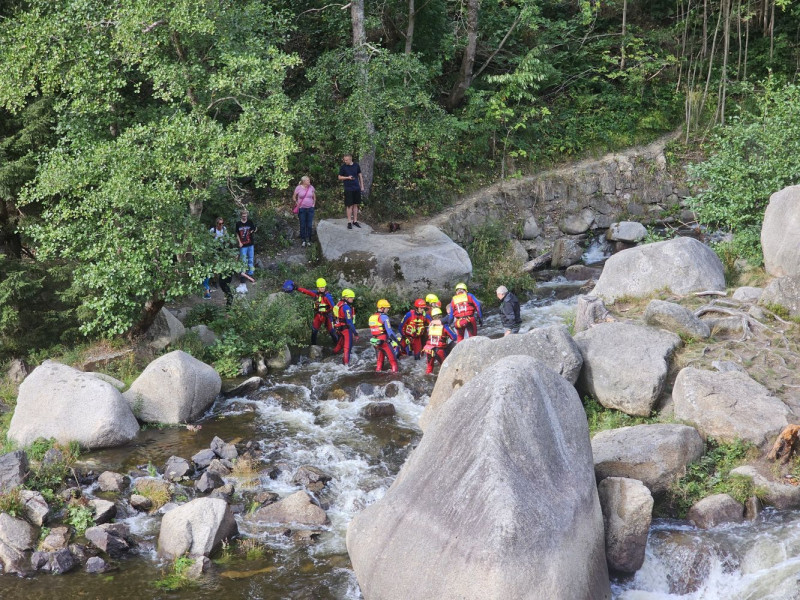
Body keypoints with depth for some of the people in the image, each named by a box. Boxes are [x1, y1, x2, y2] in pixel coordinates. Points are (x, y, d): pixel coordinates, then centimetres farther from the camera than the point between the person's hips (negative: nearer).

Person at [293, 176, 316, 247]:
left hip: (310, 209, 2)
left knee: (309, 225, 3)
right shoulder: (298, 188, -4)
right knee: (302, 225, 1)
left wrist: (313, 204, 8)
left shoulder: (311, 187, 4)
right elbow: (294, 197, 5)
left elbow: (314, 197, 17)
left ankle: (308, 240, 13)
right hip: (302, 209, -2)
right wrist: (297, 204, -2)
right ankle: (303, 240, 10)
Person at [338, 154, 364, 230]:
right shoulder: (343, 167, -4)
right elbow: (340, 177, 1)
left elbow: (360, 175, 12)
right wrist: (347, 177, -15)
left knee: (355, 205, 9)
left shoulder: (356, 165, 3)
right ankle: (349, 222, 5)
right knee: (349, 206, -2)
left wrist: (362, 186, 11)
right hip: (348, 189, -3)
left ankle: (355, 221, 18)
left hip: (357, 188, 3)